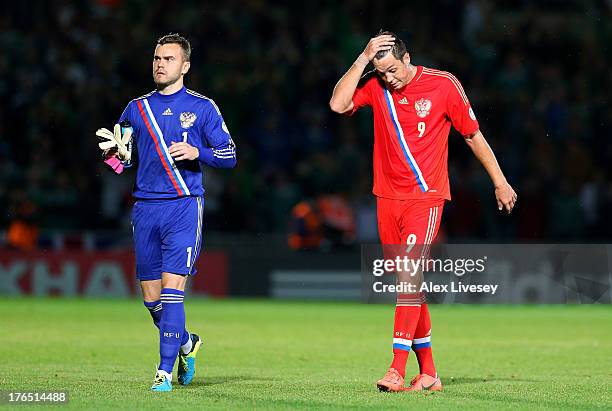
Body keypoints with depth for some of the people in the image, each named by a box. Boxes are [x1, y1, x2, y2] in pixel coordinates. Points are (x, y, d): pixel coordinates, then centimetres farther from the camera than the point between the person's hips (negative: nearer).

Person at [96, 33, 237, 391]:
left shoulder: (202, 107, 3)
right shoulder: (137, 108, 13)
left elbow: (229, 155, 2)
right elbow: (121, 160, 18)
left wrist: (197, 152, -16)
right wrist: (114, 153, -6)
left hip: (184, 205, -4)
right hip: (145, 208, 4)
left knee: (172, 290, -15)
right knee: (152, 298, 6)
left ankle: (166, 370, -13)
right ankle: (186, 343, 33)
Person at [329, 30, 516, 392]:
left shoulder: (444, 85, -5)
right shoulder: (375, 85, 2)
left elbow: (473, 135, 3)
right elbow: (338, 104, -15)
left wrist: (500, 182, 7)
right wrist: (364, 59, -16)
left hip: (426, 197, -4)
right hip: (387, 197, 4)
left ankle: (398, 369, -21)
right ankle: (428, 372, 15)